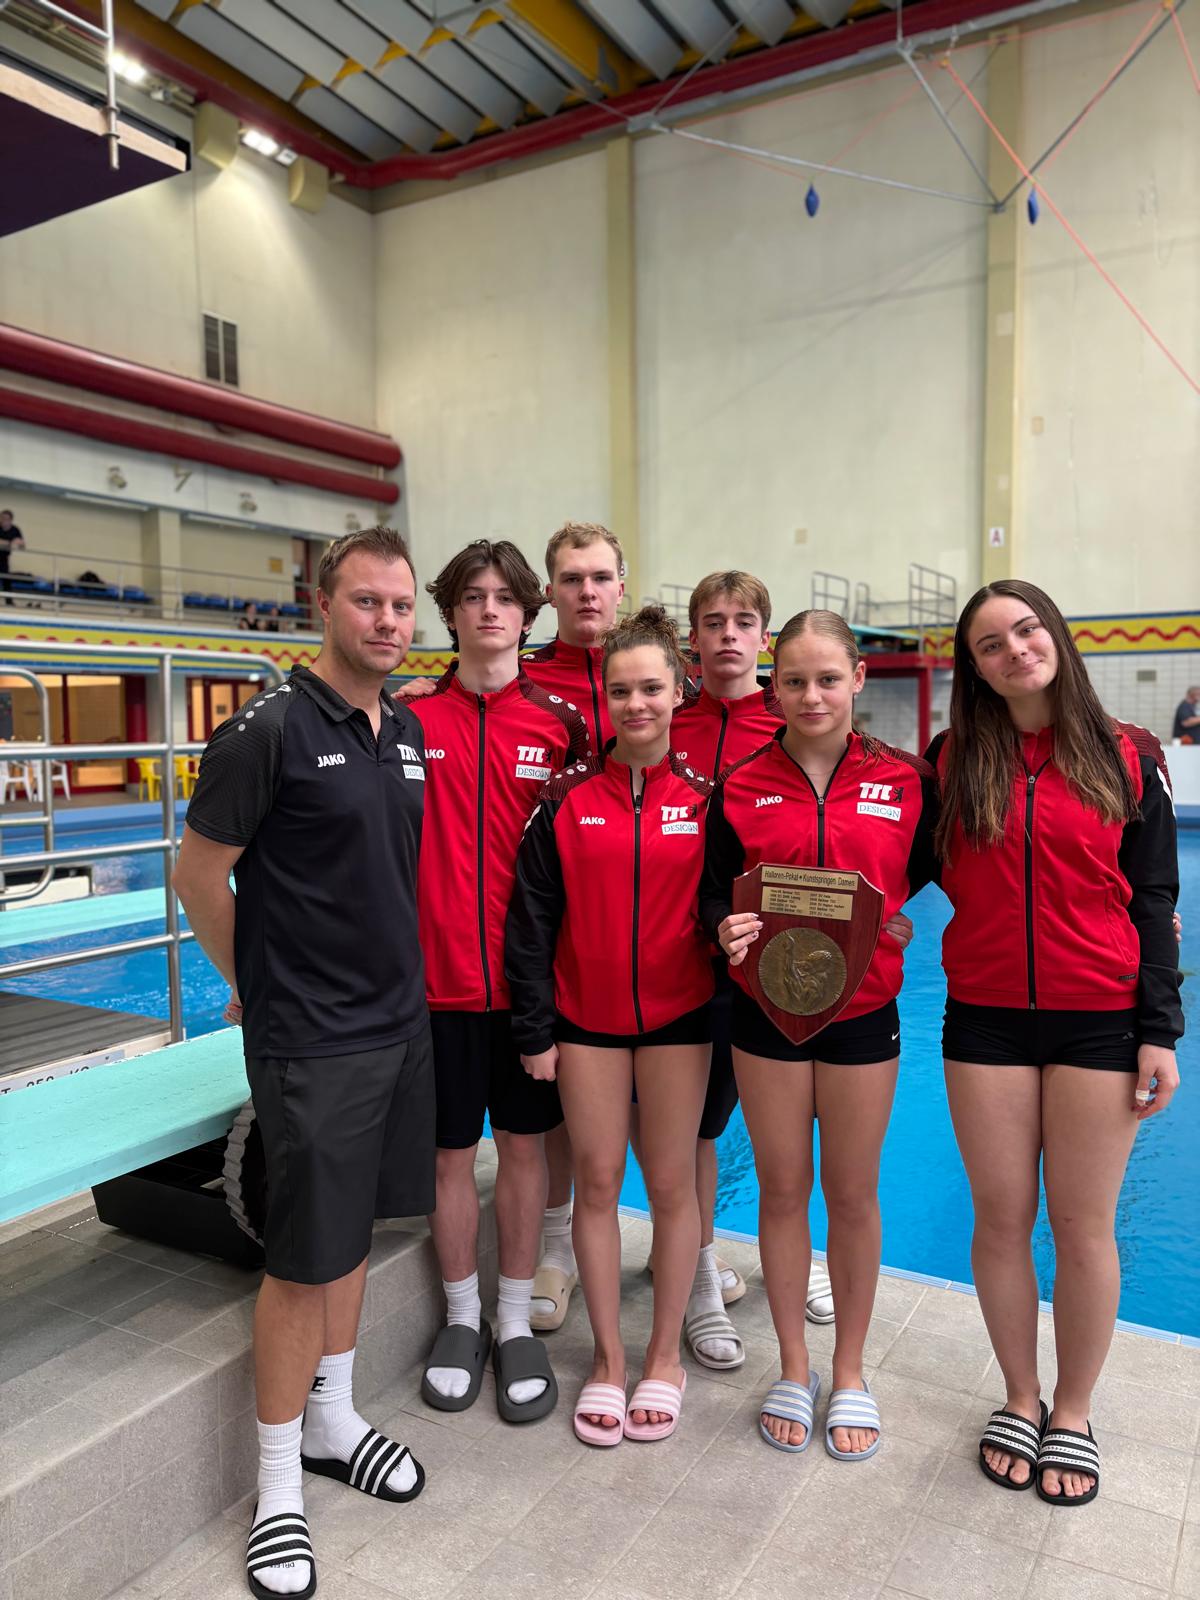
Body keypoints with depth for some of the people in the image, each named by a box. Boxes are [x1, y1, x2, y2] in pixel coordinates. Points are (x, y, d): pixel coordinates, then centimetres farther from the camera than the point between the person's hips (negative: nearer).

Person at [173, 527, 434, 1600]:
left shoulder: (409, 731, 7)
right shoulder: (272, 726, -15)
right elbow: (199, 873, -9)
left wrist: (387, 975, 14)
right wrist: (257, 984, 0)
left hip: (400, 1021, 7)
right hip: (311, 1040, -7)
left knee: (355, 1227, 19)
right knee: (305, 1257, 3)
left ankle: (334, 1421, 38)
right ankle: (280, 1486, 23)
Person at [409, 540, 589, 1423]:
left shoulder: (561, 721, 1)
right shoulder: (413, 719, -1)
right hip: (439, 974, 0)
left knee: (524, 1144, 13)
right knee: (451, 1151, 13)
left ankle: (517, 1323, 31)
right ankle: (463, 1318, 34)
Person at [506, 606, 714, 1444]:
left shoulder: (703, 794, -3)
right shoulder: (569, 796, -3)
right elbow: (532, 915, -2)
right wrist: (534, 1026, -4)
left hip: (678, 1015, 0)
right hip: (587, 1015, 1)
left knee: (672, 1184, 9)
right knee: (597, 1183, 8)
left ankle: (665, 1357, 28)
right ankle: (608, 1359, 26)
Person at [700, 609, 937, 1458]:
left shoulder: (905, 779, -2)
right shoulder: (741, 788, -2)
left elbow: (928, 869, 8)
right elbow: (714, 889, 0)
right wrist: (727, 926, -19)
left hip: (862, 1013, 0)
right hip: (766, 1013, 1)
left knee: (852, 1193, 12)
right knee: (783, 1190, 12)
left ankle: (850, 1372, 32)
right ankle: (793, 1367, 32)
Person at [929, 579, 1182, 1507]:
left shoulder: (1126, 760, 1)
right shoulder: (955, 760, 4)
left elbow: (1153, 903, 1)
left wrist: (1159, 1030, -3)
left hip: (1100, 1022, -1)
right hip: (985, 1020, 1)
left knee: (1083, 1225, 8)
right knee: (1001, 1218, 10)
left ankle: (1073, 1414, 30)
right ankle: (1020, 1400, 31)